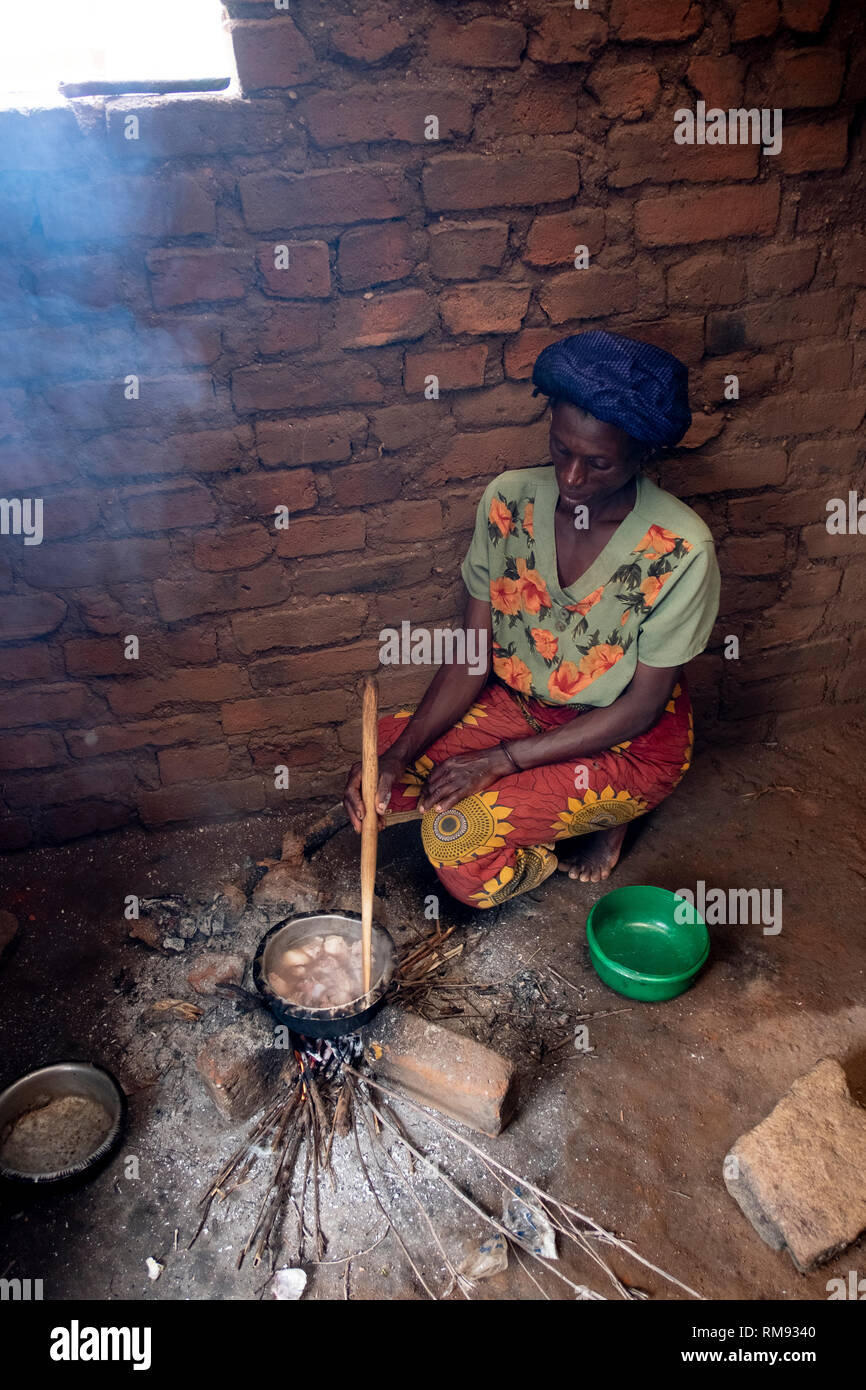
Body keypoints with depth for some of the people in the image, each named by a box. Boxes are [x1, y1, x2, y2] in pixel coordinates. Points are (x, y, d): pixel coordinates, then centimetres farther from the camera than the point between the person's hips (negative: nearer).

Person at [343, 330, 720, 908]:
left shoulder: (681, 550, -25)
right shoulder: (510, 500, -13)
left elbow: (642, 706, -18)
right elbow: (474, 654, -9)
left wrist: (502, 760, -23)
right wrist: (399, 754, -22)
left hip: (628, 742, -5)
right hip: (518, 702, 5)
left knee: (456, 838, -23)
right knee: (377, 770, -12)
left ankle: (601, 816, 5)